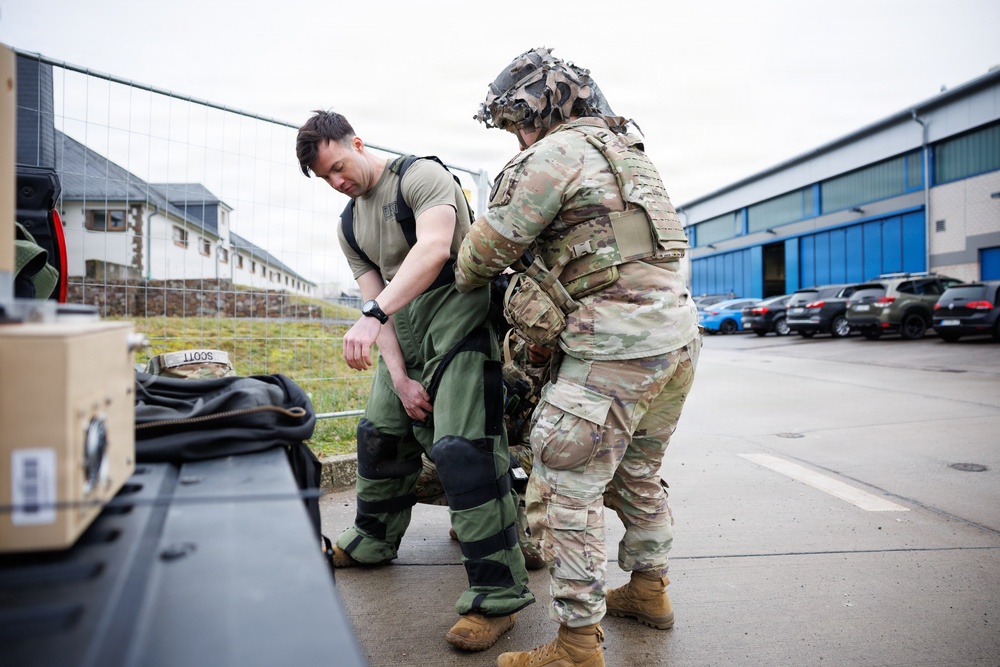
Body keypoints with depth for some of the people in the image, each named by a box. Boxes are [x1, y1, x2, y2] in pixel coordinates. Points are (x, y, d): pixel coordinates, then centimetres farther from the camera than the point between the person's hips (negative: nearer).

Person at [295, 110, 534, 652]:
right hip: (402, 343, 8)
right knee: (378, 436, 14)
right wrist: (399, 377, -3)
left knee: (462, 452, -17)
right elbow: (376, 299, 8)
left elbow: (434, 249, -27)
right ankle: (373, 540, 37)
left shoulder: (421, 176, -9)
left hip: (459, 328, -8)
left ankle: (496, 595, -10)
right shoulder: (349, 227, 14)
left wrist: (373, 316, -37)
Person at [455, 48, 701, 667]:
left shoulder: (554, 154, -6)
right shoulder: (627, 150, 22)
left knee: (565, 491, -3)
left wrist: (465, 284, 18)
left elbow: (491, 245, -2)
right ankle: (649, 590, 37)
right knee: (637, 473, 23)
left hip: (616, 348, -10)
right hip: (678, 336, 10)